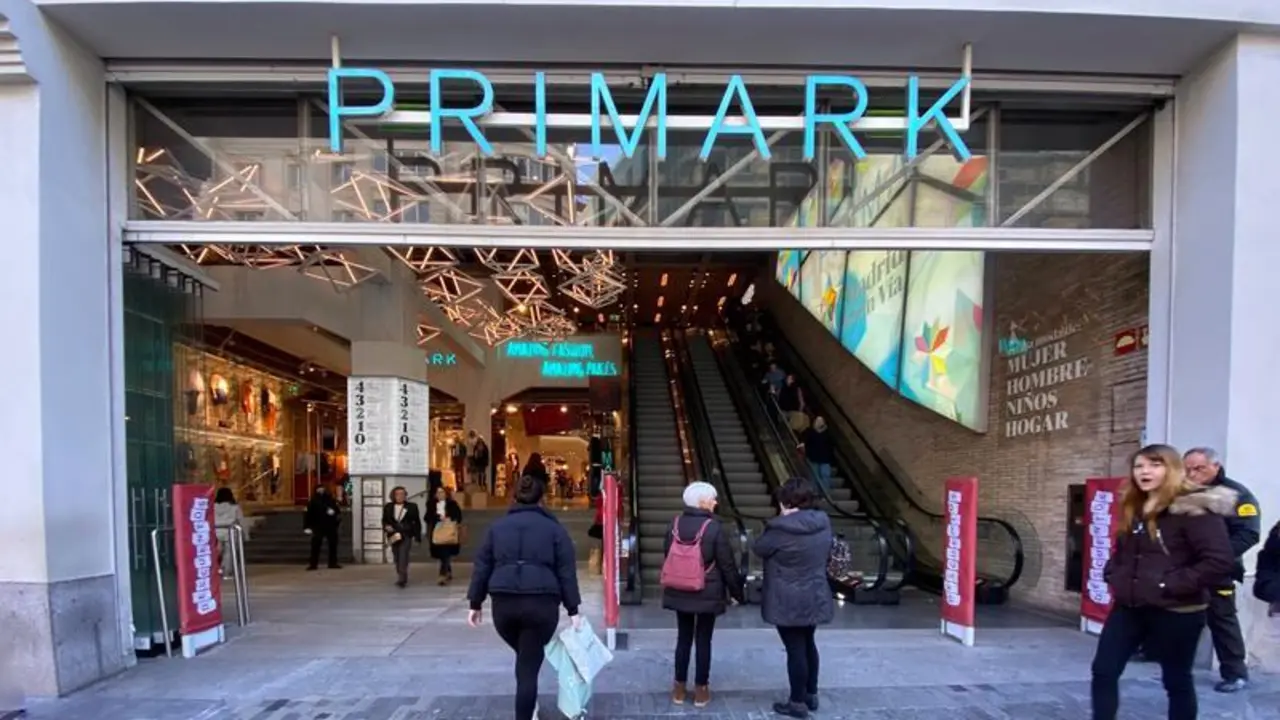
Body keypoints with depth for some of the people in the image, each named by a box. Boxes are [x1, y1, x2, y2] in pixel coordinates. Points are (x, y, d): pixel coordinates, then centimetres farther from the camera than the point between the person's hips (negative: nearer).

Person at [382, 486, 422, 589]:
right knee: (397, 559, 10)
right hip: (394, 536, 4)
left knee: (403, 558, -15)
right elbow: (384, 520, 12)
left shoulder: (412, 507, 0)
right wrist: (386, 527, -10)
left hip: (406, 536, -3)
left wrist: (417, 536, 0)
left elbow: (417, 522, 3)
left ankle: (401, 580, -16)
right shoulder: (388, 507, 7)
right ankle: (402, 578, 25)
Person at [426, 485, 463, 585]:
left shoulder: (452, 504, 3)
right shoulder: (431, 505, 9)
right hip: (436, 532, 3)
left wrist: (450, 519, -15)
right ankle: (448, 573, 27)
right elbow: (428, 517, 1)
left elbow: (458, 517, 2)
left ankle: (443, 575, -14)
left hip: (448, 532, -3)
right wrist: (439, 517, -14)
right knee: (441, 554, 8)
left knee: (445, 554, -12)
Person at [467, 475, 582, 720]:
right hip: (541, 603, -3)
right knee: (529, 665, 5)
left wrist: (475, 603, 17)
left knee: (525, 657, 25)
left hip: (503, 603, 3)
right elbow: (567, 572, 3)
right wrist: (573, 610, 6)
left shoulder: (498, 526, 13)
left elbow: (482, 567, 11)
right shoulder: (554, 528, 6)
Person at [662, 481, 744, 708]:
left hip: (679, 592, 4)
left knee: (683, 637, 14)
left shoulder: (674, 524, -3)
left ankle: (680, 688, 21)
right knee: (703, 640, 8)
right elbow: (727, 564, -12)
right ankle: (701, 690, 18)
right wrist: (736, 592, 1)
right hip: (708, 594, -4)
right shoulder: (714, 528, -18)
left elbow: (667, 555, 8)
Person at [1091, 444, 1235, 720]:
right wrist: (1114, 577, 6)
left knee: (1177, 681, 10)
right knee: (1103, 671, 3)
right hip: (1129, 607, 7)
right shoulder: (1134, 509, 11)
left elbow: (1218, 562, -23)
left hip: (1175, 612, -7)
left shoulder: (1195, 509, -14)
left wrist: (1168, 586, -21)